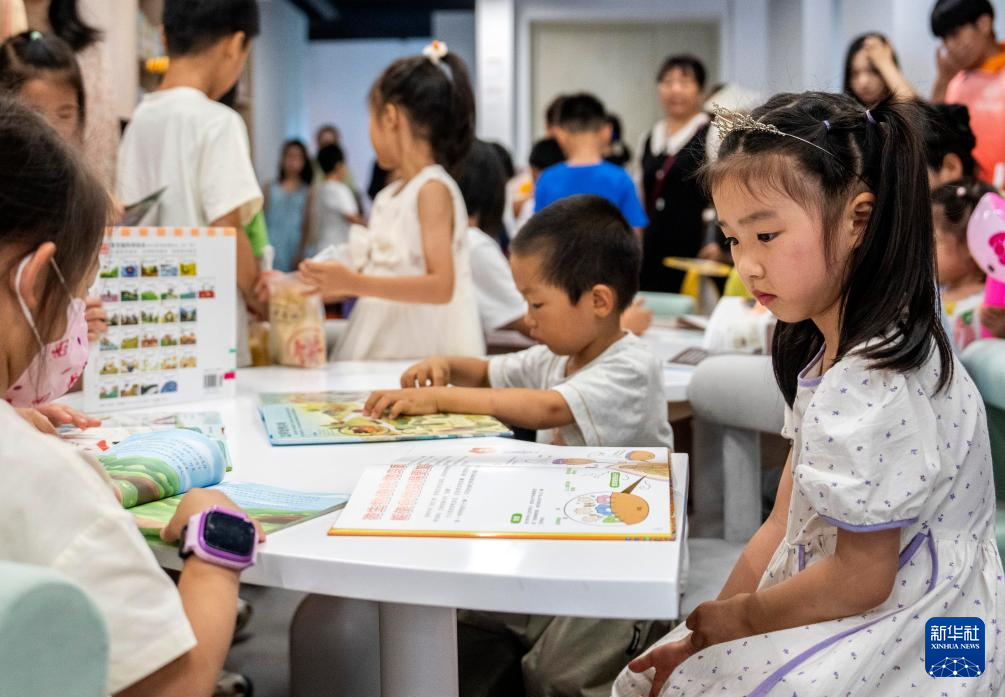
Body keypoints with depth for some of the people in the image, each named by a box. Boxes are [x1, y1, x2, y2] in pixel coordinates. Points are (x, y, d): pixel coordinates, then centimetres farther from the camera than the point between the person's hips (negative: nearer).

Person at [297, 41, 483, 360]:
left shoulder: (433, 190, -11)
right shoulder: (388, 197, 14)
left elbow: (441, 286, -20)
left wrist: (353, 283, -23)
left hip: (421, 350, -7)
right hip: (378, 344, 7)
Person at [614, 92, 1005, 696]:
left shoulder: (871, 388, -25)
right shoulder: (829, 353, 7)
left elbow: (861, 578, -21)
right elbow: (784, 527, 7)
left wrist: (729, 620, -8)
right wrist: (701, 637, 1)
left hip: (914, 645, -9)